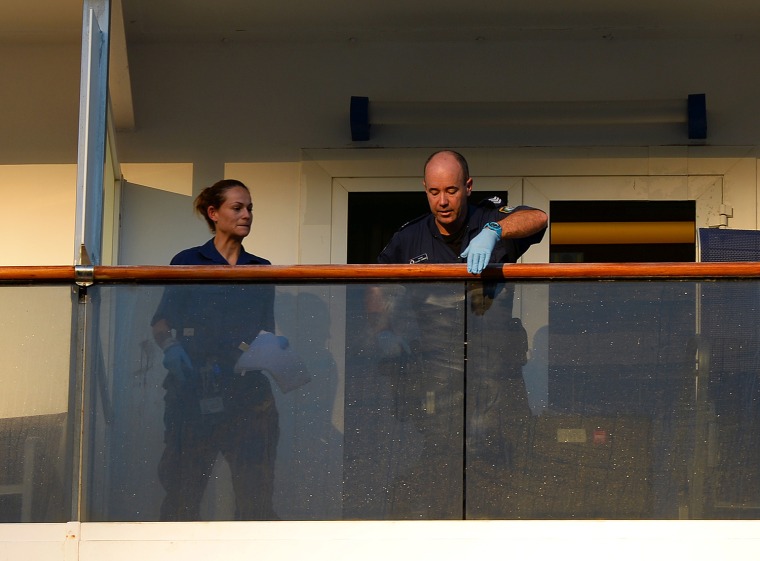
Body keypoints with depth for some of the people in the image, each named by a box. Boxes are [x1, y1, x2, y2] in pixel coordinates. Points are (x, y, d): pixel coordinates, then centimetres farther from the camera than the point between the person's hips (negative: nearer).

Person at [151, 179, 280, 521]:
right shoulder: (188, 262, 8)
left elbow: (266, 328, 15)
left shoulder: (261, 270, 16)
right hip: (194, 388, -2)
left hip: (247, 388, 2)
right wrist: (171, 348, -16)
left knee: (255, 493, -5)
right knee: (183, 489, -3)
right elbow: (161, 321, 4)